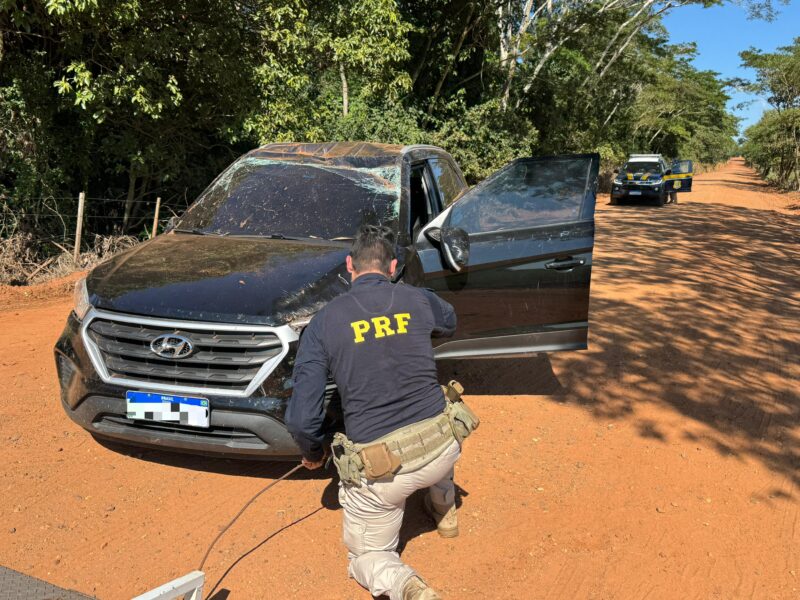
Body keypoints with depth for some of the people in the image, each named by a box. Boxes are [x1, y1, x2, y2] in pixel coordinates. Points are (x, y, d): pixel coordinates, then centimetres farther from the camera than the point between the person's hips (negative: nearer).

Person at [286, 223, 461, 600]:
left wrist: (312, 453, 12)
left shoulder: (324, 322, -7)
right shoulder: (418, 300, -1)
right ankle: (444, 509, 49)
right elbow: (449, 324, 26)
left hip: (380, 470, -3)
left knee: (366, 555, 22)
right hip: (442, 449, 3)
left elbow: (300, 419, -9)